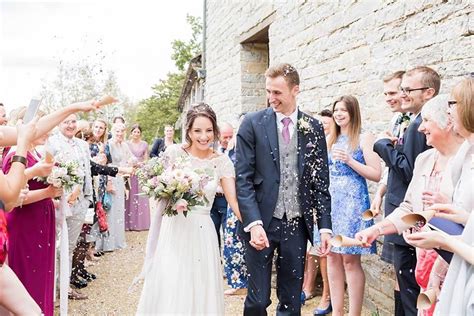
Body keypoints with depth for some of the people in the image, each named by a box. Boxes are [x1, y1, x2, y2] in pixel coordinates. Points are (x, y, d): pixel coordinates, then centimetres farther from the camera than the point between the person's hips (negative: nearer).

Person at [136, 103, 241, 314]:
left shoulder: (222, 161, 0)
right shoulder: (174, 152, -4)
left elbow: (233, 199, -6)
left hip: (202, 233, 2)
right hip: (173, 230, -1)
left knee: (200, 292, 7)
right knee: (168, 292, 2)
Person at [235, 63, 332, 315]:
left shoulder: (313, 128, 5)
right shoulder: (252, 124, -2)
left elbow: (321, 181, 7)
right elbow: (243, 178, -6)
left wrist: (325, 226, 2)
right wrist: (253, 223, -16)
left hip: (297, 225, 2)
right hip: (261, 222, -2)